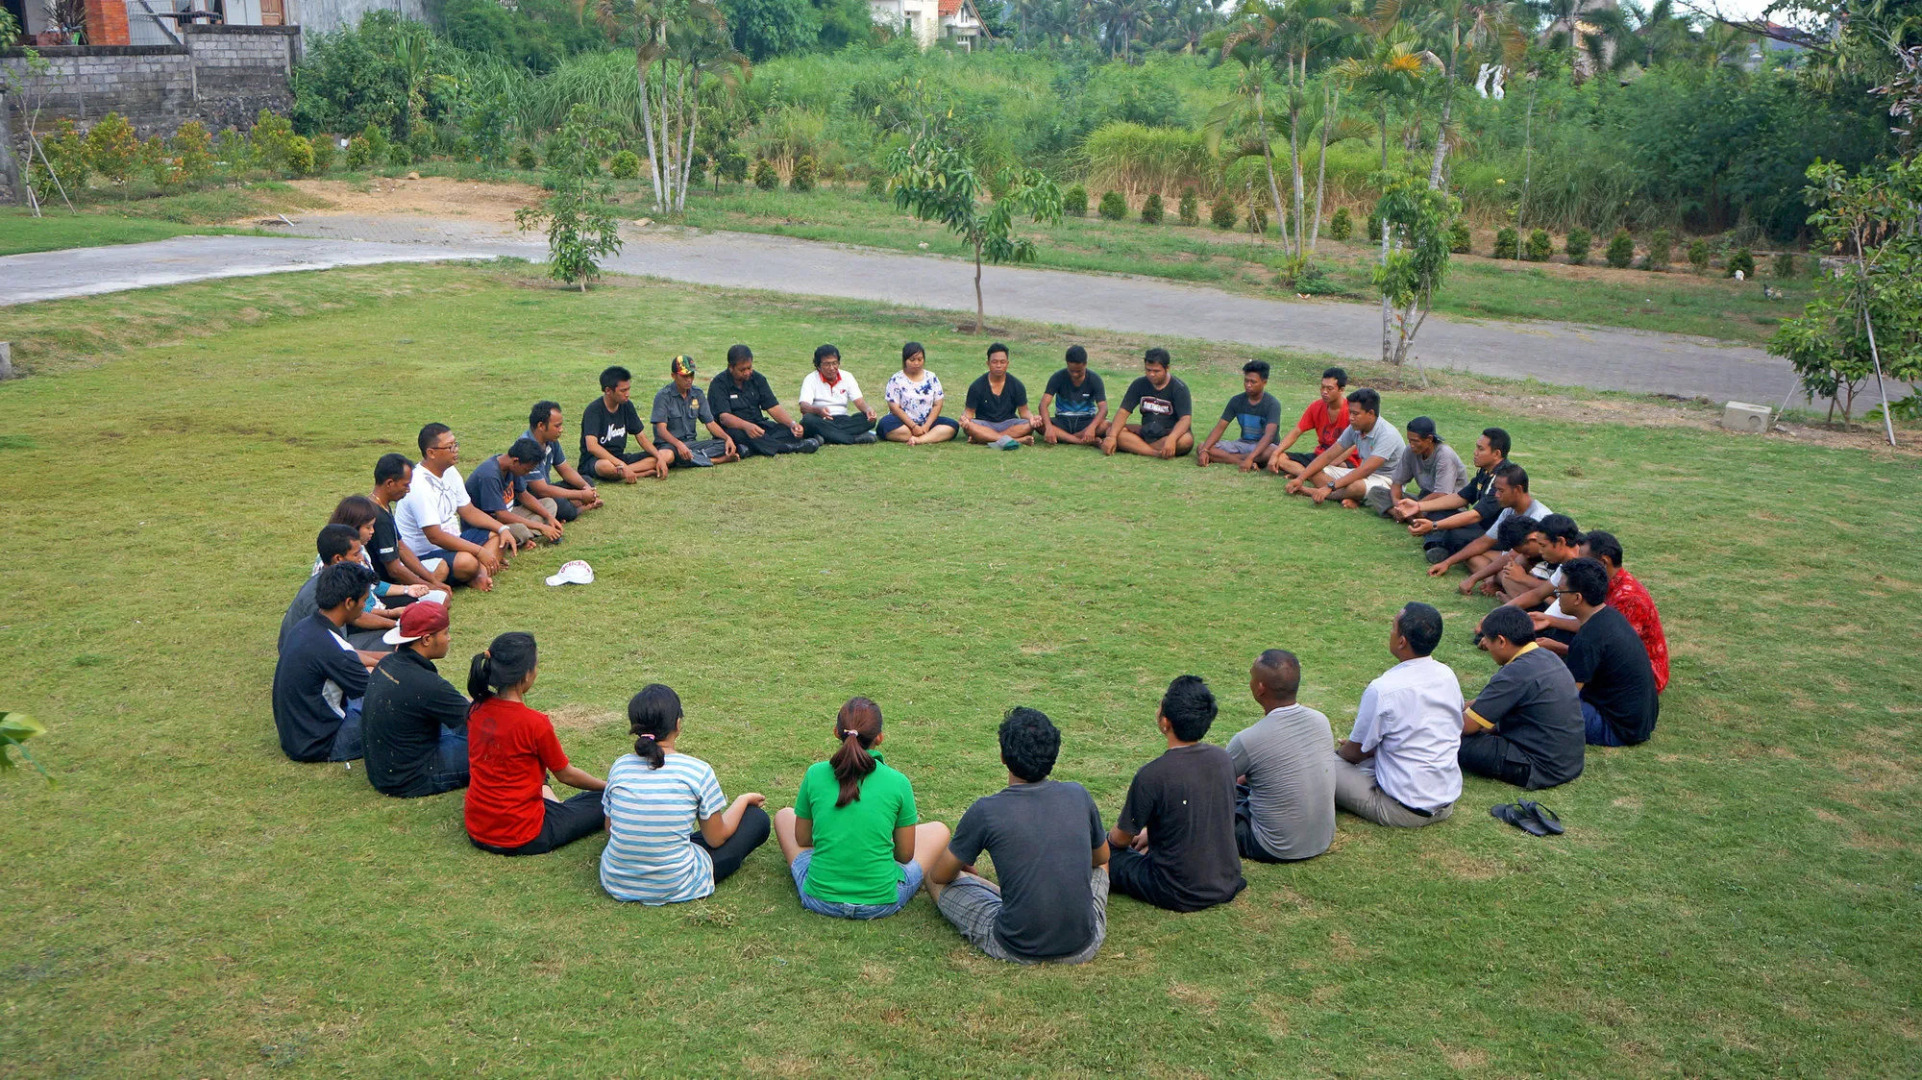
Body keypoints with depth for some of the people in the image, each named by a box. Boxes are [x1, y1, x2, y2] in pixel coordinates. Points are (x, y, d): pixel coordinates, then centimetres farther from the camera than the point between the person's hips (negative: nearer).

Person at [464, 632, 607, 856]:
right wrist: (609, 786, 12)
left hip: (477, 832, 6)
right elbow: (566, 775, -6)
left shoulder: (477, 711, -3)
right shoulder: (534, 723, -22)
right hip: (522, 840, -6)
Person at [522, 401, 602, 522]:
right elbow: (542, 490, -27)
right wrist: (581, 495, -20)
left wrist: (586, 486, -7)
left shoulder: (551, 441, 1)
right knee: (563, 507, -35)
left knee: (587, 481, 9)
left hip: (543, 490, 10)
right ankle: (585, 507, -6)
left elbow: (565, 470, 14)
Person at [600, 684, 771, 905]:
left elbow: (610, 828, 8)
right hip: (674, 887, -5)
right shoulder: (698, 771, -17)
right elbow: (716, 839, -5)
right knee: (758, 819, 6)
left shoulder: (620, 766, -7)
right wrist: (744, 800, 13)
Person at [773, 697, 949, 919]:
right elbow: (905, 855, 1)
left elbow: (802, 839, 8)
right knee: (939, 830, 22)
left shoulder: (815, 774, -6)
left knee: (784, 816, 25)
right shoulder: (898, 782, -10)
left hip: (820, 899, 2)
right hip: (881, 904, -1)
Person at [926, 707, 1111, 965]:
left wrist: (961, 865, 27)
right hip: (1083, 948, 4)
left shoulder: (986, 811, -14)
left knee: (935, 880, 18)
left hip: (1016, 950, -3)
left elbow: (941, 875, 4)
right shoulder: (1079, 797, -5)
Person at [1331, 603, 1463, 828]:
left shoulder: (1382, 690, -21)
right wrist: (1362, 744, 23)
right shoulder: (1448, 676, -1)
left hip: (1406, 811, -7)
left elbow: (1355, 752, -8)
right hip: (1448, 803, 7)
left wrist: (1337, 753, 17)